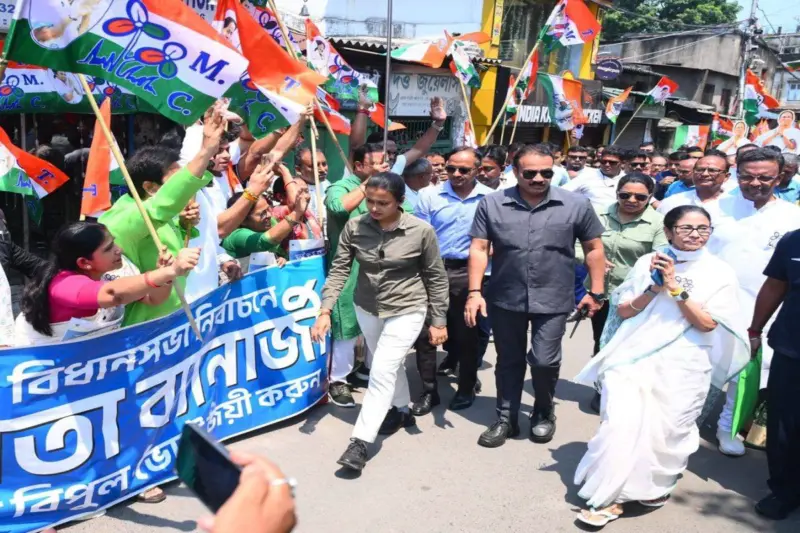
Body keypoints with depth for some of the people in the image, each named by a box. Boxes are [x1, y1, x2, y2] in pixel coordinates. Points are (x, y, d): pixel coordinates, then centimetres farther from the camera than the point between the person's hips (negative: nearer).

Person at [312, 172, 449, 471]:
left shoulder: (421, 231, -17)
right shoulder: (354, 227, -12)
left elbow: (435, 278, -7)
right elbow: (339, 270, -8)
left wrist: (439, 321, -4)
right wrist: (325, 310, -17)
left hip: (407, 309, -4)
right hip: (367, 308, 4)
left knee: (382, 372, -11)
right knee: (390, 365, 21)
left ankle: (360, 442, -4)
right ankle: (401, 411, 46)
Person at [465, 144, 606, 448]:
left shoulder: (576, 205, -4)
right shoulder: (492, 204, -4)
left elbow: (594, 249, 4)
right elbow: (479, 249, -3)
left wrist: (596, 292, 3)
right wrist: (475, 291, -10)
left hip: (553, 300, -1)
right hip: (505, 299, 1)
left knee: (544, 361, -1)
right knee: (509, 362, 13)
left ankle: (544, 413, 27)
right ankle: (505, 419, 29)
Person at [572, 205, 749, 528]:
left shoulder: (720, 273, 0)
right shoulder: (647, 262, 5)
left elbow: (708, 324, -8)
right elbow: (622, 311, 4)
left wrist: (676, 287, -15)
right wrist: (654, 289, -11)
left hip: (682, 365, 0)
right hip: (634, 357, 1)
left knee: (668, 429, 9)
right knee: (622, 424, -9)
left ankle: (657, 484, 37)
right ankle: (609, 496, 3)